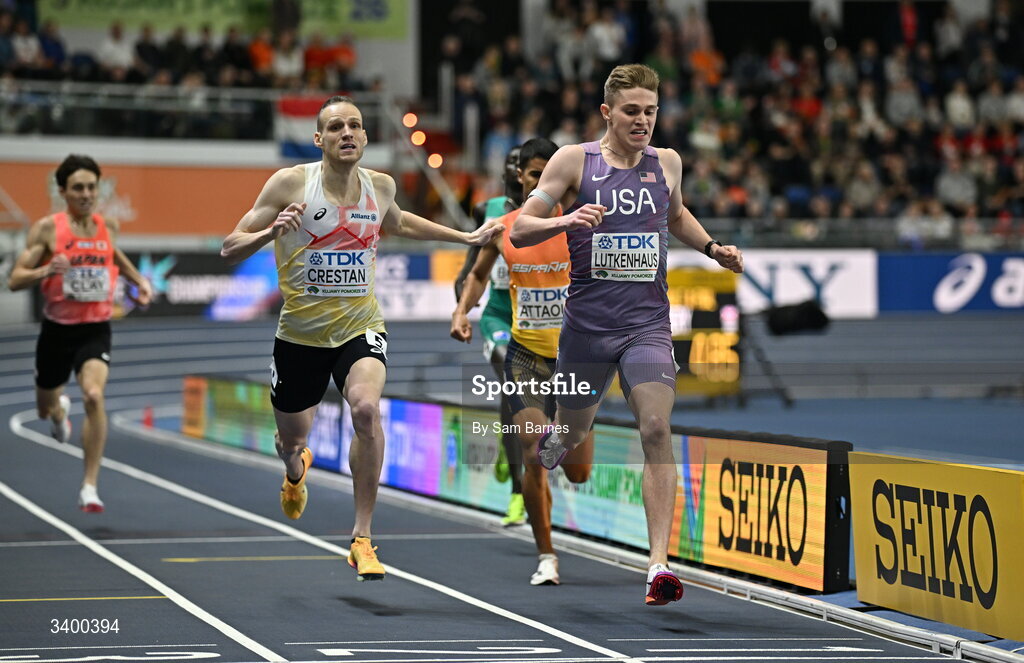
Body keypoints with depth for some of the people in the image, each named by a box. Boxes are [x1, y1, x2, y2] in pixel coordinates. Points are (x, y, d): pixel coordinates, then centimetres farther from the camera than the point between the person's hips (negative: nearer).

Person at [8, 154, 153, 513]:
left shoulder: (108, 225, 1)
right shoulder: (47, 228, -11)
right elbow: (15, 279, -12)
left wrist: (139, 279, 11)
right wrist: (46, 270, -31)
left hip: (95, 330, 0)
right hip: (56, 330, 0)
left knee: (94, 396, -26)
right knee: (45, 408, 19)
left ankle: (90, 487, -18)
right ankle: (61, 410, 61)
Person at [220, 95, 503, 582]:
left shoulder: (380, 186, 0)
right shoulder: (290, 184, -11)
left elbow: (397, 223, 26)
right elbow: (229, 250, -10)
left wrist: (466, 237, 26)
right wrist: (271, 231, -30)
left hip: (360, 327, 1)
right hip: (301, 333, 0)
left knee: (366, 409, -28)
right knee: (292, 440, 15)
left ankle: (362, 537, -18)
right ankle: (296, 469, 58)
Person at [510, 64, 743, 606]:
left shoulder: (667, 163, 8)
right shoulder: (574, 160, -3)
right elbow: (519, 231, -4)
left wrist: (712, 248, 15)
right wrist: (566, 220, -22)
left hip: (647, 322, 1)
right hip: (586, 322, -1)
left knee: (656, 429, -16)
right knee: (569, 435, 12)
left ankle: (659, 566, -20)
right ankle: (540, 449, 53)